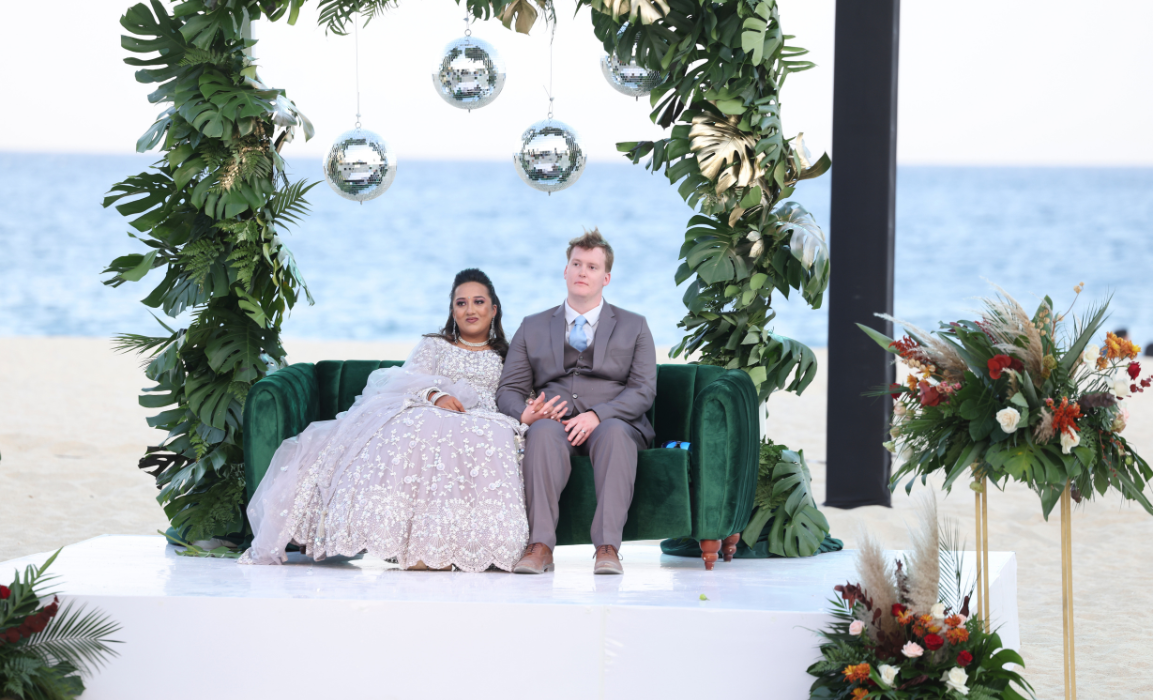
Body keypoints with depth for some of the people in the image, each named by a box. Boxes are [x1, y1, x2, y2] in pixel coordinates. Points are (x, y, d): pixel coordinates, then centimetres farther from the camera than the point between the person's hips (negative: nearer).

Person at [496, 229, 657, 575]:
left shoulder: (633, 326, 17)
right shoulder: (533, 327, 21)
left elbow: (644, 390, 3)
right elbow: (509, 390, 14)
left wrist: (597, 415, -15)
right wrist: (525, 413, -12)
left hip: (613, 420, -1)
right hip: (554, 419, 1)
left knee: (615, 433, -38)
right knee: (543, 431, -37)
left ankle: (608, 547, -46)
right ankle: (540, 546, -44)